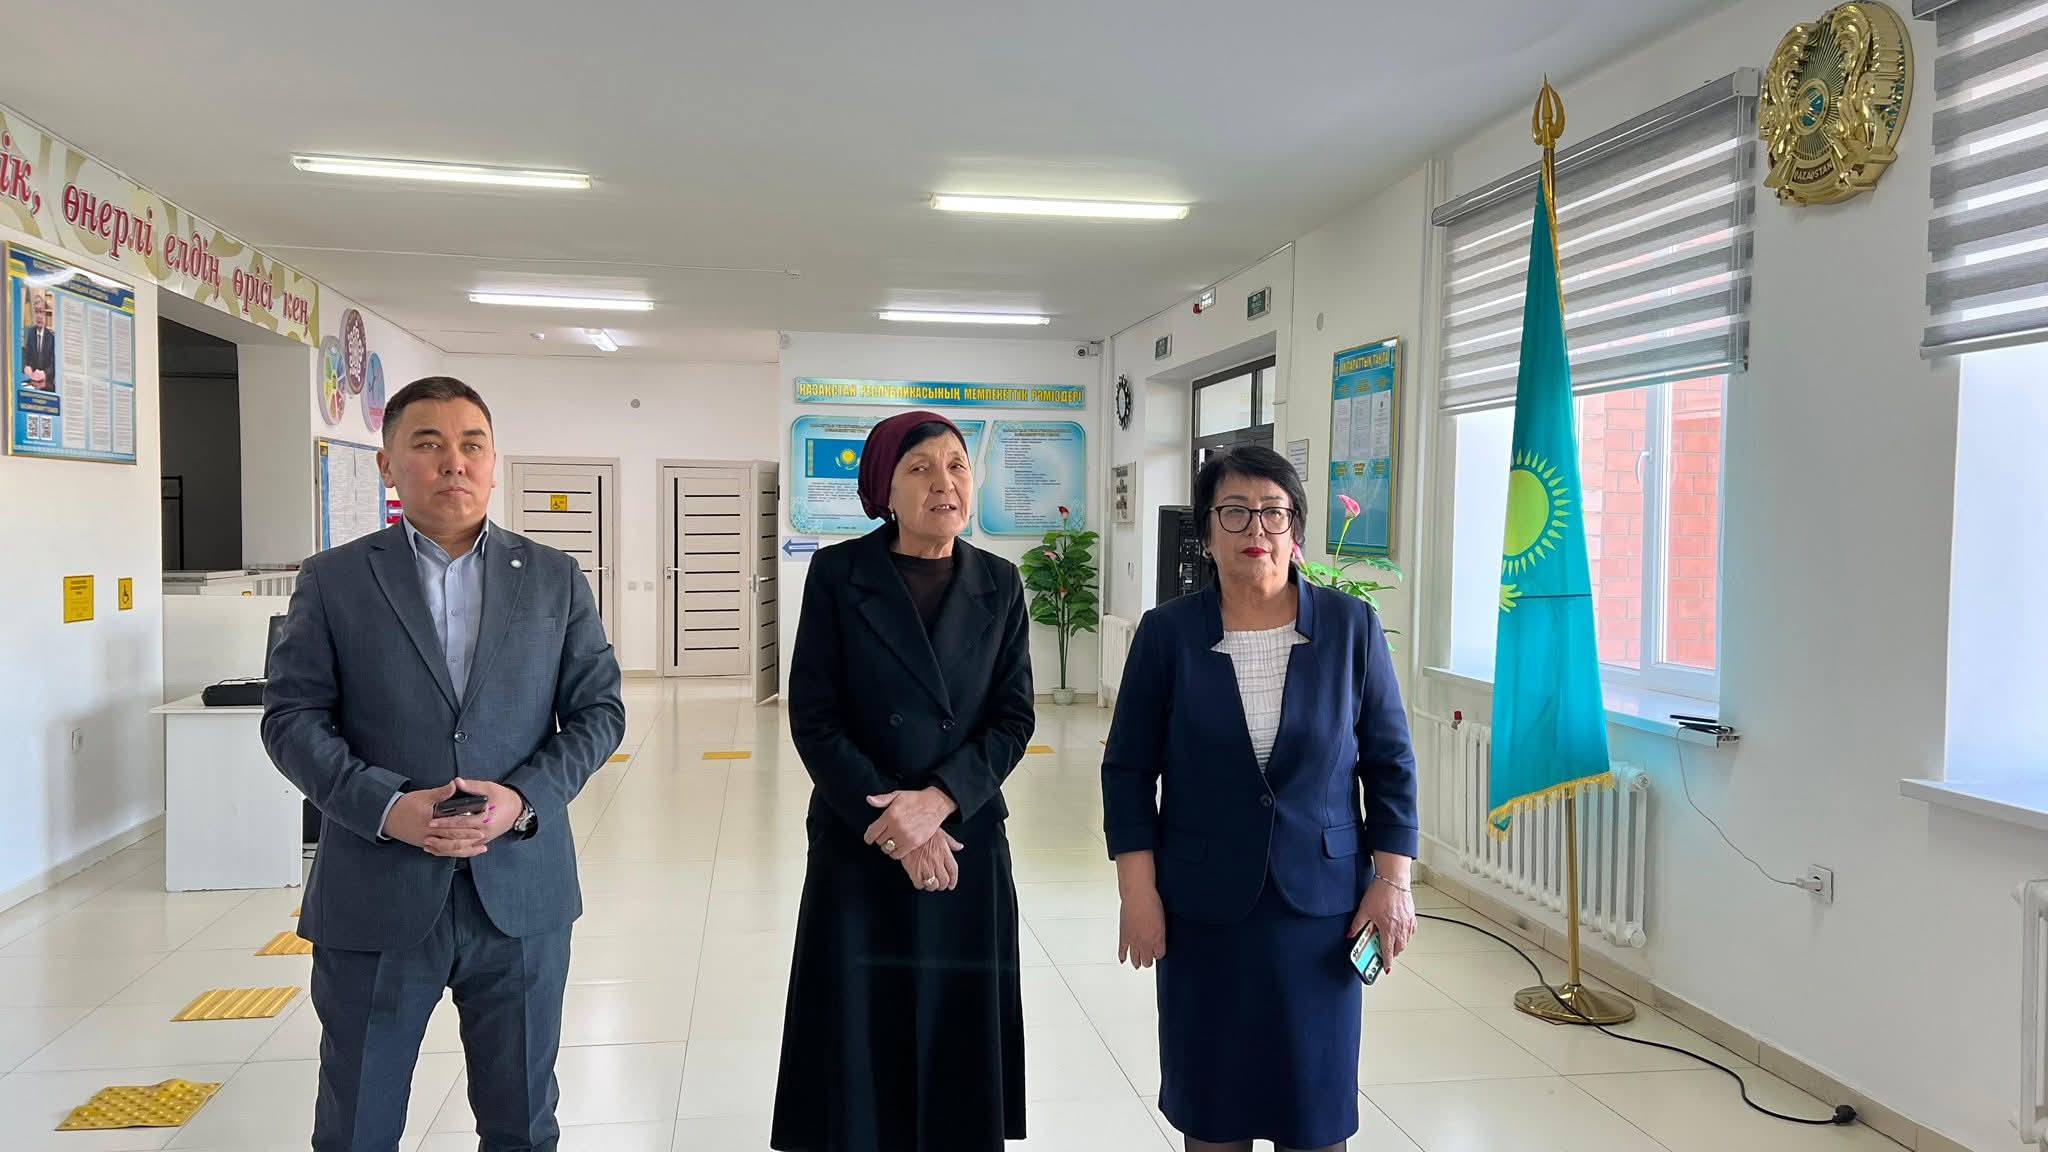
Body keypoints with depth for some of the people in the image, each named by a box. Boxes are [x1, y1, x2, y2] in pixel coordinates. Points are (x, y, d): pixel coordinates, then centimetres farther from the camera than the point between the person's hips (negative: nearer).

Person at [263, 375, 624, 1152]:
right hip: (375, 898, -1)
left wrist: (524, 797, -13)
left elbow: (598, 709, 4)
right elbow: (292, 717, -1)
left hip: (520, 891, 1)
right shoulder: (332, 580, 3)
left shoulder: (555, 579, 6)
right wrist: (386, 805, -17)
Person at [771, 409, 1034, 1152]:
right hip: (857, 845, -2)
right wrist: (891, 823, -14)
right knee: (858, 1040, 5)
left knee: (957, 1042, 8)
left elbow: (1014, 719, -1)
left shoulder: (998, 585, 3)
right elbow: (813, 716, -8)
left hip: (967, 845, 2)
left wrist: (936, 801, -15)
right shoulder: (837, 574, -4)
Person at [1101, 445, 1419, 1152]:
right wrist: (1138, 893, -5)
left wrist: (1392, 883, -3)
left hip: (1321, 902, 0)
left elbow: (1391, 765, 2)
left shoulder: (1351, 627, -3)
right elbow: (1129, 770, 0)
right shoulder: (1168, 633, -3)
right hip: (1203, 906, 0)